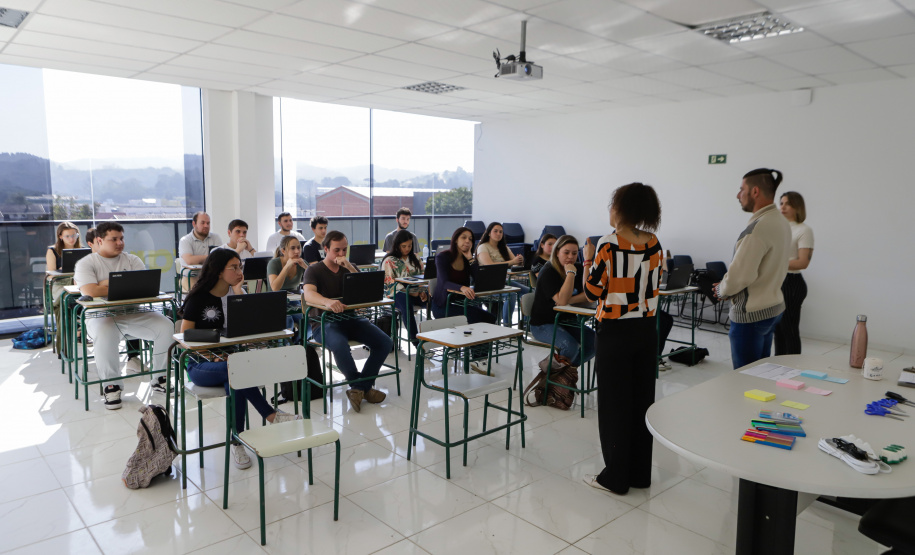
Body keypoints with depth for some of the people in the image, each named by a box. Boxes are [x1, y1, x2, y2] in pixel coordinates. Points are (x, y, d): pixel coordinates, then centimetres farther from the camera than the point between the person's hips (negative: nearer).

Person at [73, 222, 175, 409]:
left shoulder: (132, 260, 12)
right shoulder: (86, 264, 3)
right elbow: (91, 291, -17)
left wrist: (110, 284, -12)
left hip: (134, 314, 4)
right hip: (101, 316, -3)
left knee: (166, 326, -18)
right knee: (104, 335, -37)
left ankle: (159, 379, -3)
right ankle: (111, 384, -16)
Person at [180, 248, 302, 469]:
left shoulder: (237, 293, 6)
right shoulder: (198, 299, -5)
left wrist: (238, 293, -14)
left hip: (231, 360, 3)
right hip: (200, 366, -3)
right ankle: (271, 415, -29)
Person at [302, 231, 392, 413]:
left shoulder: (348, 268, 15)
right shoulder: (314, 270, 0)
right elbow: (308, 294, -22)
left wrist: (350, 267, -12)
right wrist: (328, 301, -44)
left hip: (351, 319, 5)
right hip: (324, 322, -5)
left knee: (385, 342, -18)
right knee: (340, 345, -37)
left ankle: (359, 388, -5)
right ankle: (363, 386, -10)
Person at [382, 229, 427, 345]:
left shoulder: (415, 258, 19)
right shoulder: (389, 261, 2)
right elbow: (389, 283, -6)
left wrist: (422, 291, -3)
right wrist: (408, 291, -17)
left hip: (416, 291, 5)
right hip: (396, 293, -5)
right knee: (406, 302, -40)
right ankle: (414, 338, -40)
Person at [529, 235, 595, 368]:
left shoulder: (578, 269, 5)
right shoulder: (548, 272, -15)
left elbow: (589, 295, -6)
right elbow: (562, 300, -28)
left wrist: (570, 301, -21)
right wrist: (570, 273, -25)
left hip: (568, 321, 7)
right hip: (543, 324, -6)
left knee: (595, 341, -15)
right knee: (570, 345, -31)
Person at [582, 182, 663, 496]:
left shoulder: (608, 245, -16)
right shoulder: (654, 244, 2)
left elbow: (593, 292, -12)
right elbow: (653, 288, 9)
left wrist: (588, 260, -1)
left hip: (615, 333, -6)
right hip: (646, 330, 6)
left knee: (613, 403, 5)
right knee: (642, 400, 14)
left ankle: (616, 478, 14)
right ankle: (640, 474, 25)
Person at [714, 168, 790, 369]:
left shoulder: (758, 228, -22)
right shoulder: (781, 222, 9)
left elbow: (740, 274, -24)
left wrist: (722, 290, -4)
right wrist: (727, 287, 10)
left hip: (751, 314, -10)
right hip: (773, 307, 10)